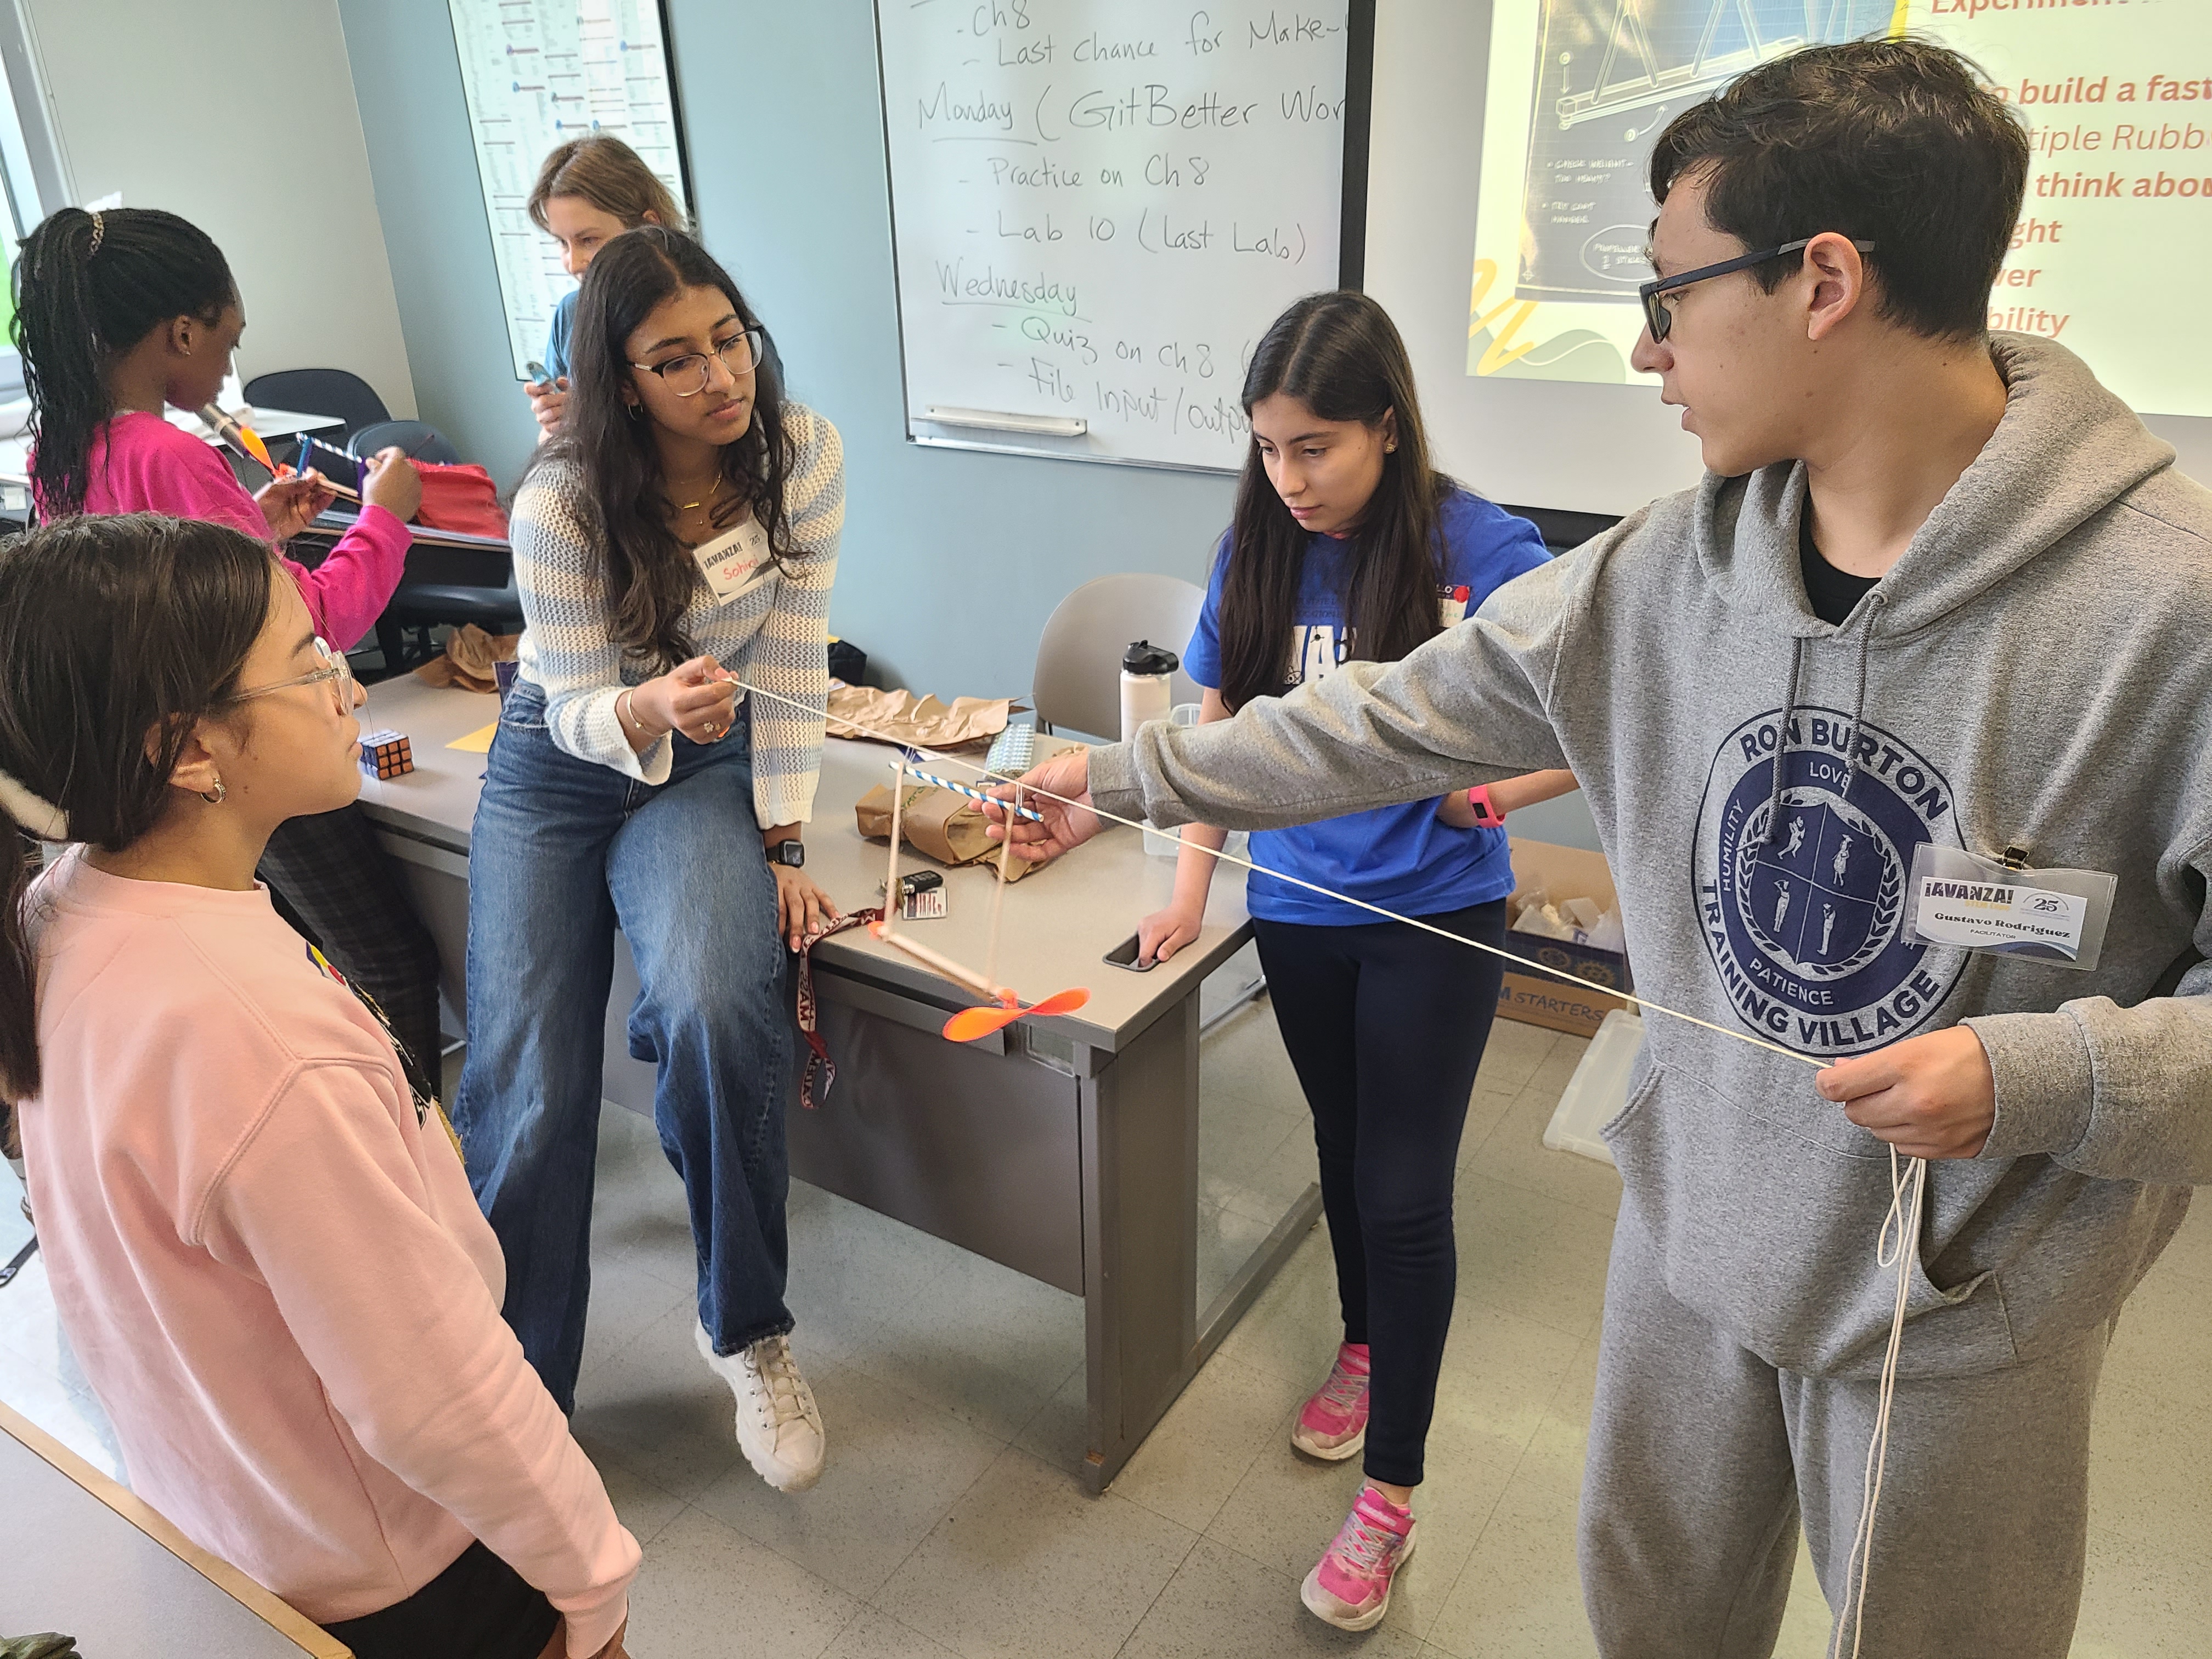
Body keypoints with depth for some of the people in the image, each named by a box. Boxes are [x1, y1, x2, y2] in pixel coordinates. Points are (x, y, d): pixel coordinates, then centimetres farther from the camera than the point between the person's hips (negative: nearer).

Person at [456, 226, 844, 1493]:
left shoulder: (803, 455, -13)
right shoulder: (562, 504, -19)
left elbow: (795, 664, -9)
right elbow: (581, 713, -14)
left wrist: (782, 845, -13)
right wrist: (651, 708, -38)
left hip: (706, 767, 0)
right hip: (561, 764, 0)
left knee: (718, 1014, -30)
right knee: (528, 1101, -10)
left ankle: (748, 1331, -6)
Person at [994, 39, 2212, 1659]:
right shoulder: (1670, 566, -8)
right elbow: (1401, 716, -2)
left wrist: (2043, 1081, -30)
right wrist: (1127, 776, 1)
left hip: (1971, 1304, -4)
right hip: (1693, 1230, 4)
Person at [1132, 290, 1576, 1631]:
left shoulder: (1485, 552, -16)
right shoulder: (1258, 552, -4)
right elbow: (1218, 729, 4)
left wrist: (1494, 786, -27)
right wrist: (1191, 889, -1)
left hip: (1438, 914, -4)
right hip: (1300, 910, 4)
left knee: (1405, 1191, 0)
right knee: (1346, 1147, 21)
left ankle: (1392, 1496, 17)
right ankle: (1367, 1343, 48)